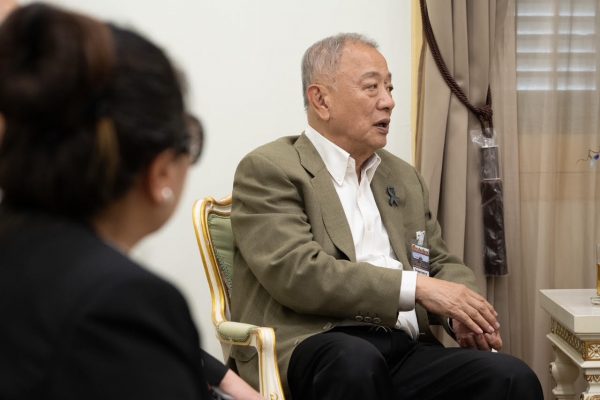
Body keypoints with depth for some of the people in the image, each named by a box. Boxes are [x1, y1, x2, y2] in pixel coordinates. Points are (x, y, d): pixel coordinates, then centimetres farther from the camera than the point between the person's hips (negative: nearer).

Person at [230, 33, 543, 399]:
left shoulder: (403, 176, 22)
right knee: (354, 361, -39)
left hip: (404, 348, 5)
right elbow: (296, 272, -13)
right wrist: (416, 286, -16)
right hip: (312, 348, -5)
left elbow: (443, 264, 27)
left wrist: (461, 311, 3)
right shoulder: (268, 169, 0)